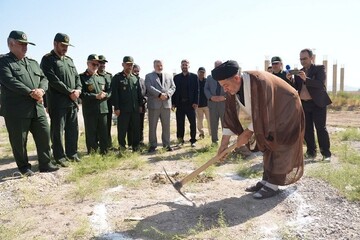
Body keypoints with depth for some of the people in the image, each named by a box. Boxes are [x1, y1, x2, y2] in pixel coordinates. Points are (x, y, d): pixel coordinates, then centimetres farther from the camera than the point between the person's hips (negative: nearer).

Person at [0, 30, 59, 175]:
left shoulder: (33, 63, 20)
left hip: (37, 108, 6)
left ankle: (45, 164, 18)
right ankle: (24, 167, 20)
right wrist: (31, 92, -18)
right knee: (19, 141, 4)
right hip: (16, 110, -5)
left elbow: (44, 79, 13)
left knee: (44, 135, 6)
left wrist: (41, 90, -9)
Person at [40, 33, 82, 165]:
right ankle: (59, 156, 11)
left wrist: (78, 90, -4)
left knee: (73, 129, 11)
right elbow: (53, 81, -14)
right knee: (58, 130, 1)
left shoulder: (69, 60, 18)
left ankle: (72, 153, 23)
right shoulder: (47, 59, -3)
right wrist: (70, 92, -13)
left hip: (72, 101, 7)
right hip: (57, 102, -6)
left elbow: (77, 77, 16)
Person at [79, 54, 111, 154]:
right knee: (91, 134, 3)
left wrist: (105, 95, -11)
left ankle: (104, 152, 20)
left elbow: (109, 90, 11)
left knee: (104, 133, 10)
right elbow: (82, 94, -11)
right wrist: (96, 96, -17)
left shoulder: (102, 77, 15)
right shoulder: (82, 77, -1)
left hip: (103, 109, 5)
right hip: (89, 111, -4)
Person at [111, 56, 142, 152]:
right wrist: (116, 108, -13)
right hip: (123, 109, -5)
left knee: (136, 129, 9)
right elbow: (114, 93, -8)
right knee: (122, 130, 3)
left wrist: (140, 105, 11)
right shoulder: (117, 77, -2)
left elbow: (139, 92, 17)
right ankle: (122, 147, 15)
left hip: (135, 109, 5)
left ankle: (135, 146, 20)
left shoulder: (135, 78, 14)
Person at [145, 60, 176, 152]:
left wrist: (167, 94, -9)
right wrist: (160, 94, -18)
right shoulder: (149, 76, 7)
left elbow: (173, 87, 10)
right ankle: (153, 145, 10)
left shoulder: (169, 76, 17)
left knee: (166, 126, 5)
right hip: (154, 104, -2)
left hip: (166, 104, 3)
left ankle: (166, 144, 14)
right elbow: (149, 87, -7)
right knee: (152, 126, 1)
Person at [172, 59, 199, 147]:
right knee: (180, 124, 5)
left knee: (193, 123, 2)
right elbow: (174, 90, 7)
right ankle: (180, 140, 15)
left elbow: (196, 90, 0)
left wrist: (196, 102, -9)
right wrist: (173, 103, -1)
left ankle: (193, 141, 12)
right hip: (180, 104, 2)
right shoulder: (176, 77, 10)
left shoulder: (194, 76, 5)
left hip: (190, 103, -1)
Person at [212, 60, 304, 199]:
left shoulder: (258, 82, -36)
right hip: (270, 116, 8)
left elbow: (262, 113, -31)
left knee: (278, 149, -6)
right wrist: (224, 142, -8)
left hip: (287, 112, -8)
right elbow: (230, 115, -8)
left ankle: (273, 186, 1)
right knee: (268, 147, 10)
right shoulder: (233, 89, -12)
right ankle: (266, 181, 19)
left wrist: (247, 133, -20)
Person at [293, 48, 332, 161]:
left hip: (317, 103, -4)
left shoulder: (320, 68, -2)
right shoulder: (299, 72, 12)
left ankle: (326, 153, 4)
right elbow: (296, 88, 8)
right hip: (303, 104, 5)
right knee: (307, 129, 7)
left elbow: (321, 84, -17)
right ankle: (311, 151, 16)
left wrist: (306, 79, -30)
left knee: (321, 128, -3)